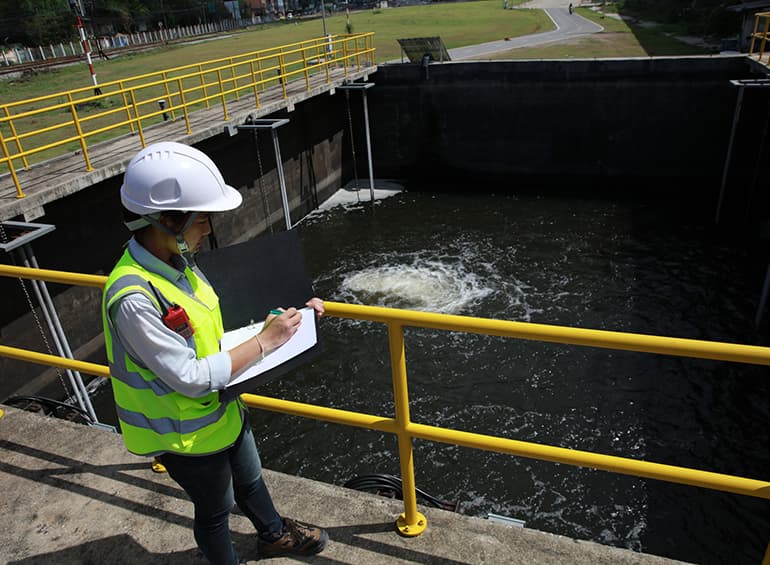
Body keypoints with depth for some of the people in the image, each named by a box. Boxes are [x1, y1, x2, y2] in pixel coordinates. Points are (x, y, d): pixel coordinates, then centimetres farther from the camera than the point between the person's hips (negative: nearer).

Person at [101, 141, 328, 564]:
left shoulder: (175, 261, -8)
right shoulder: (133, 299, -34)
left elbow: (219, 318, 5)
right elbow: (192, 379, -31)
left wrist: (286, 312, -4)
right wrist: (263, 342, -26)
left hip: (223, 409, 8)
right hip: (189, 434, -8)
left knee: (249, 482, 31)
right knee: (215, 511, 21)